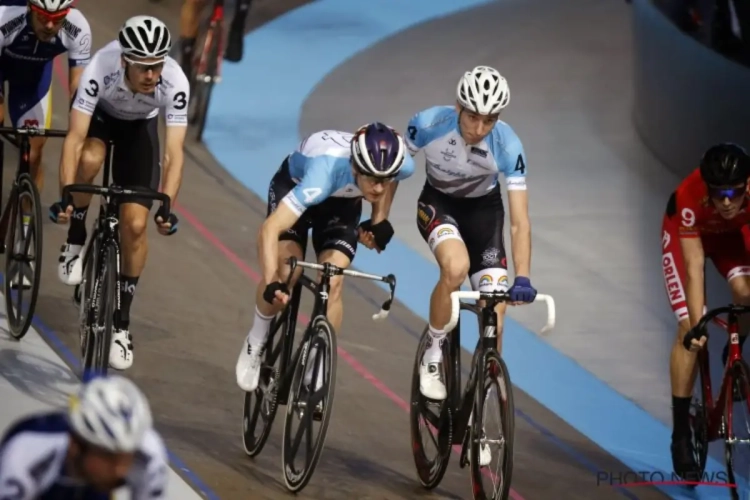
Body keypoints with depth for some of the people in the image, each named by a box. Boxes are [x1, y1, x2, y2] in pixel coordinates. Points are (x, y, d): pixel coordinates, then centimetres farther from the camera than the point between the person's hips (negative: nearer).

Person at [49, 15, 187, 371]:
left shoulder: (175, 84, -36)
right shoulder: (102, 69, -39)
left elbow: (174, 152, -36)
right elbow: (75, 137, -39)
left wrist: (166, 206, -49)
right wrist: (66, 195, -48)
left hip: (140, 126, 1)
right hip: (100, 114, -1)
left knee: (135, 224, -9)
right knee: (90, 158, -37)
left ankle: (122, 321, 6)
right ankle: (76, 242, -9)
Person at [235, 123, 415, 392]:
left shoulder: (402, 165, -32)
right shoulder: (325, 173, -46)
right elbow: (270, 229, -49)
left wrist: (379, 221, -4)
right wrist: (272, 283, -59)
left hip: (342, 201, 3)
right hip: (294, 186, -3)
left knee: (332, 282, -15)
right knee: (286, 273, -23)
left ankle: (316, 370, -3)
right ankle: (256, 340, 5)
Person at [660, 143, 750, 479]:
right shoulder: (690, 198, -41)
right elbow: (694, 264, -40)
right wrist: (698, 322, -45)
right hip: (685, 235, -2)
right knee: (689, 328, -14)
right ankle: (681, 434, -9)